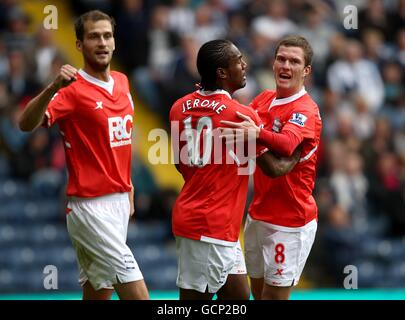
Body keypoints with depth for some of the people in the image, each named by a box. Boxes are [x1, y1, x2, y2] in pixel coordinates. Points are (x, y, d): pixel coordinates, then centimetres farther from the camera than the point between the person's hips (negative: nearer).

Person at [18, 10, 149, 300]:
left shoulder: (122, 82, 10)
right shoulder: (73, 89, -13)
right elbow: (27, 124, -29)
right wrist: (53, 88, -45)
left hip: (119, 202, 8)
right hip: (91, 208, -7)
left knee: (99, 292, 11)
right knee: (138, 294, -14)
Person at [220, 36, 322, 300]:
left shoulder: (305, 110, -16)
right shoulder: (265, 99, 6)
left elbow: (287, 144, -35)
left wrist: (257, 133, -56)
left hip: (290, 221, -7)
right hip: (259, 214, 7)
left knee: (274, 295, -4)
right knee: (258, 291, 15)